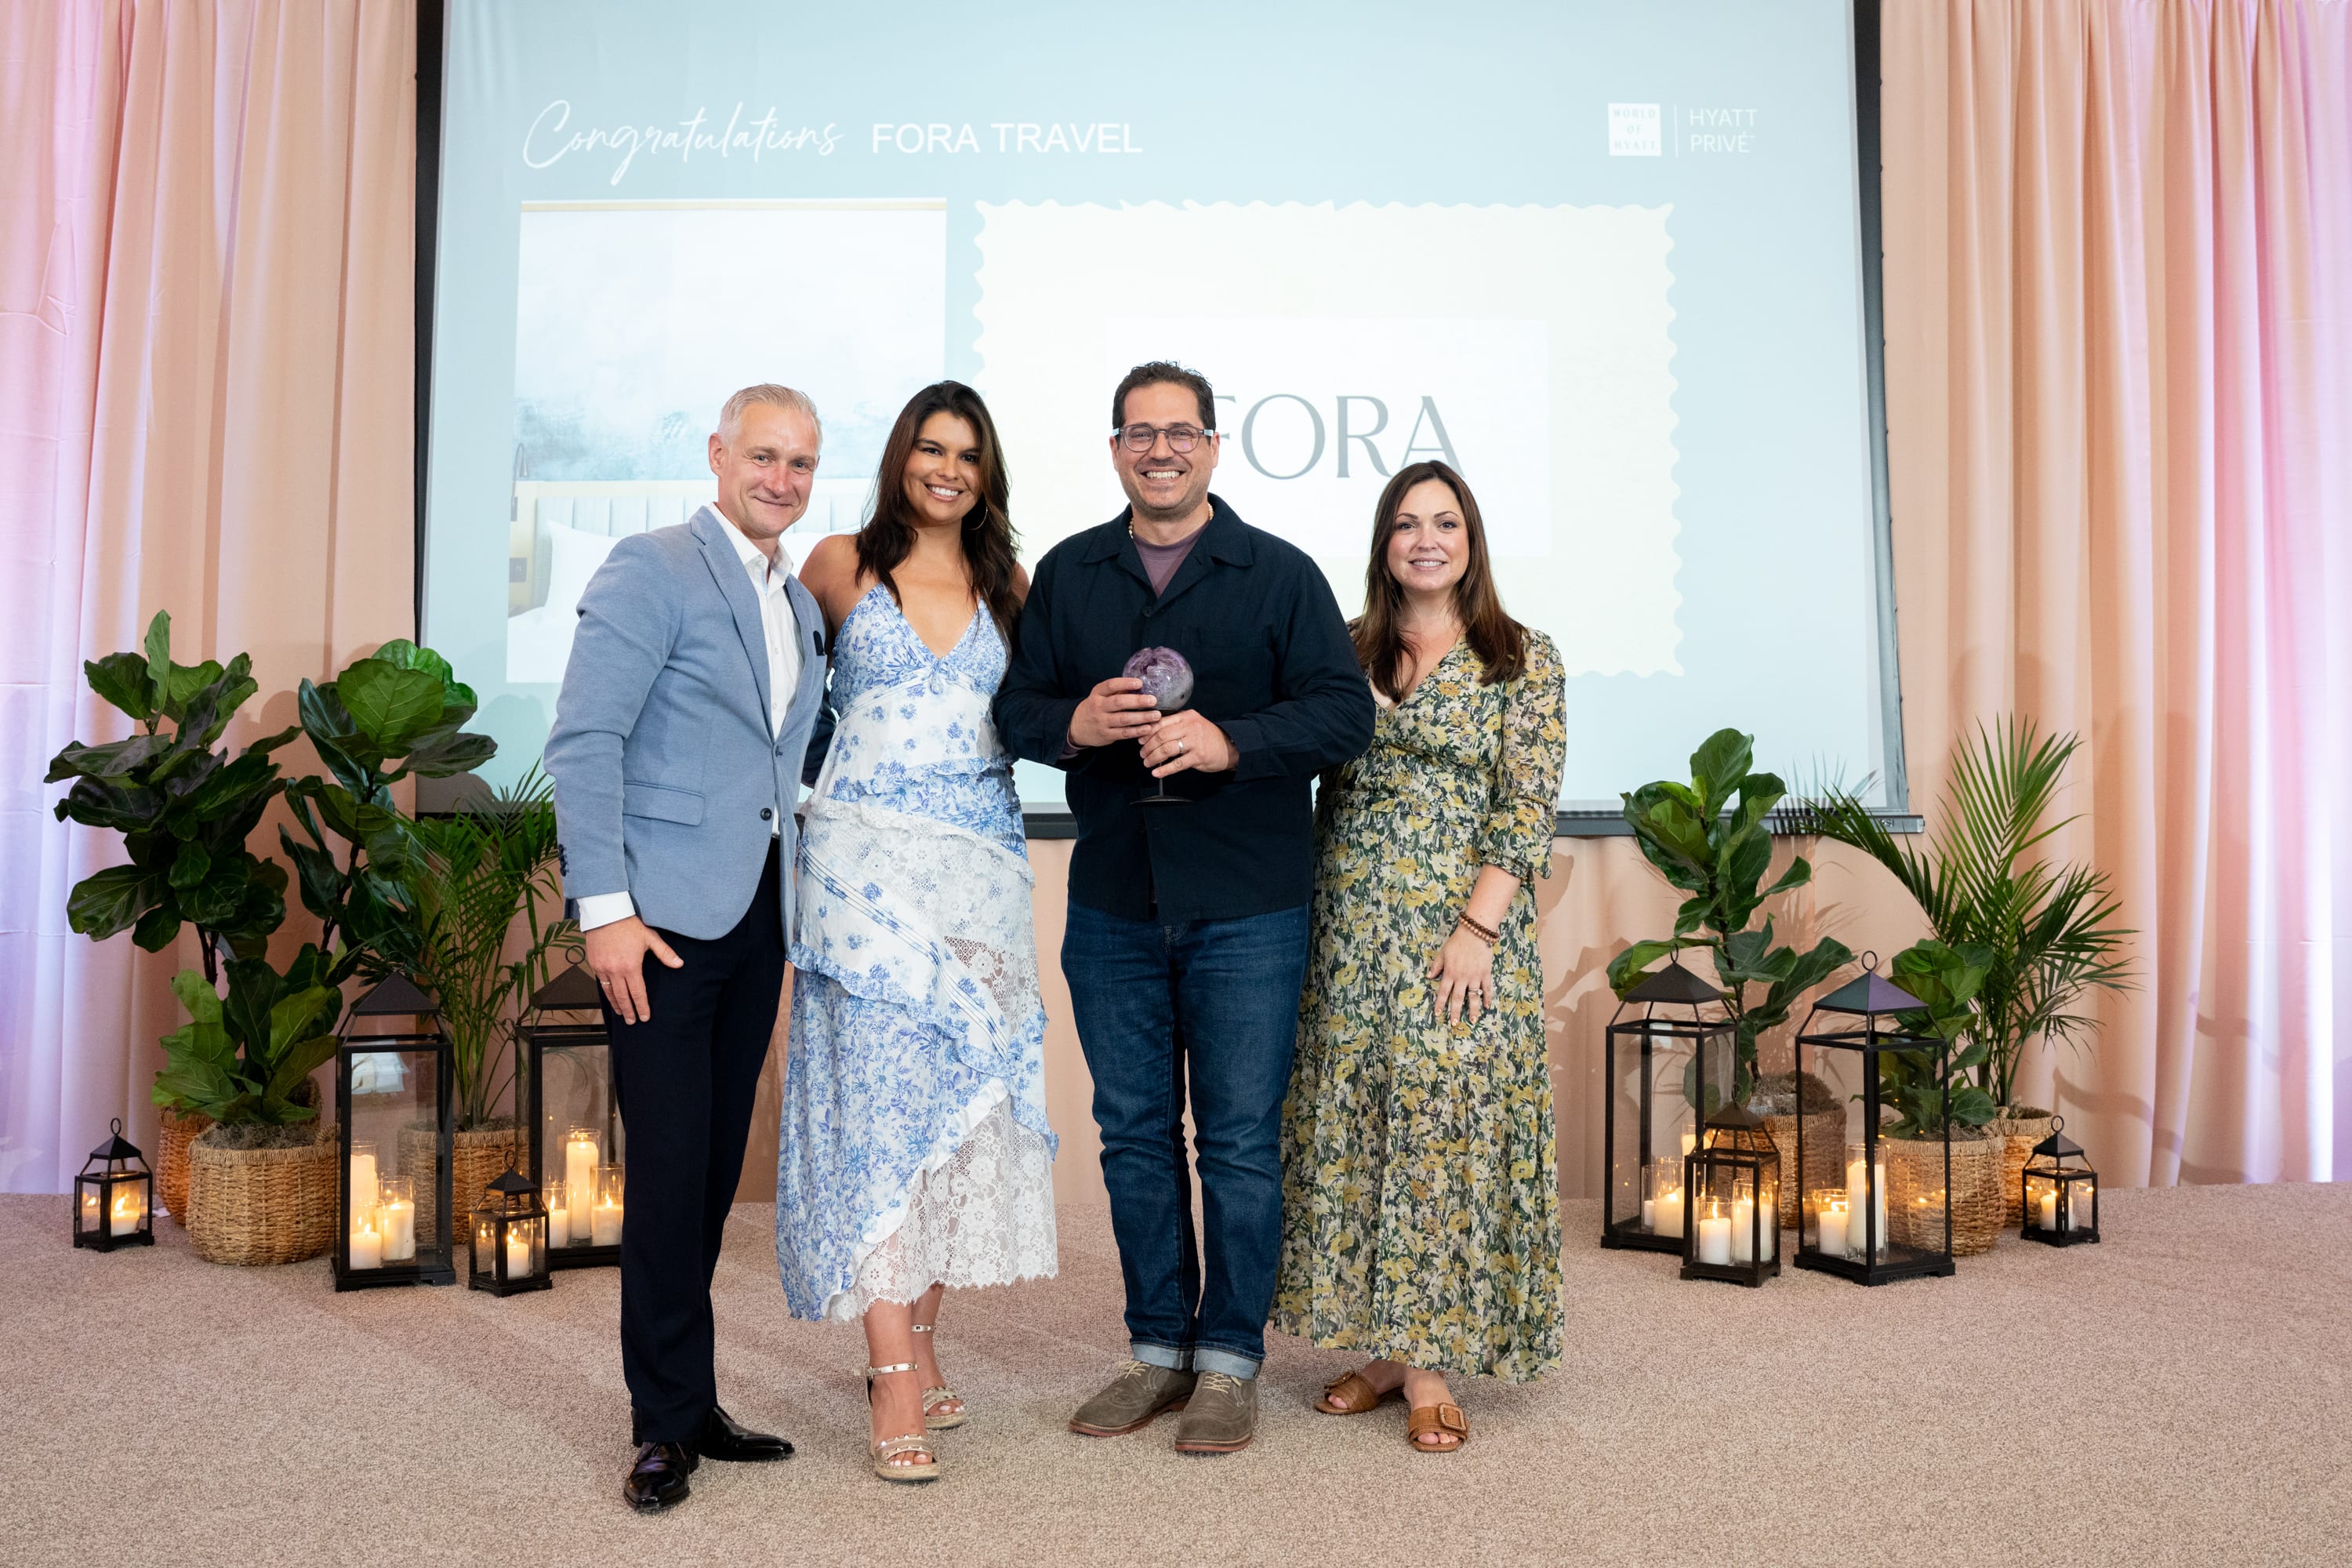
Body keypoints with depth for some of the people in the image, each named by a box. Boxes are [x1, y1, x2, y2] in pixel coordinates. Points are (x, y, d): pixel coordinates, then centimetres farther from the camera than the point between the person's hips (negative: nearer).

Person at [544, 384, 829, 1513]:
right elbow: (583, 741, -12)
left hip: (758, 914, 7)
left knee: (716, 1169, 11)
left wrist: (802, 910, 12)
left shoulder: (802, 606, 17)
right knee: (670, 1167, -3)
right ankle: (666, 1424, 10)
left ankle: (691, 1404, 22)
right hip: (664, 914, -7)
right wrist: (605, 908, -17)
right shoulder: (652, 569, -5)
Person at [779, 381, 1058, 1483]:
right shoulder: (841, 565, 5)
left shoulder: (1008, 586, 13)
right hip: (869, 859, -3)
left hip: (981, 865, 3)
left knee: (960, 1092, 4)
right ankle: (896, 1385, -9)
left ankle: (917, 1342, 18)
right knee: (880, 1090, -10)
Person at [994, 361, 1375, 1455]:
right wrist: (1072, 725, -12)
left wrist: (1229, 741, -20)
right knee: (1135, 1134, 11)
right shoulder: (1066, 575, 12)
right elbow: (1016, 708, 11)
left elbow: (1343, 710, -5)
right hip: (1112, 905, 3)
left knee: (1240, 1140, 2)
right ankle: (1157, 1348, 25)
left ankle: (1230, 1360, 16)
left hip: (1247, 910, -3)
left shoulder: (1280, 574, 2)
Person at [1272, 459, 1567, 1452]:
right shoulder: (1346, 653, 11)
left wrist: (1478, 927, -14)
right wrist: (1313, 916, 6)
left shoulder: (1522, 660, 1)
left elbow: (1527, 809, -6)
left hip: (1461, 927, -3)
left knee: (1447, 1124, -2)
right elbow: (1322, 791, 13)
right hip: (1350, 928, 4)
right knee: (1350, 1123, 5)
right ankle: (1381, 1345, 18)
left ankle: (1431, 1361, 9)